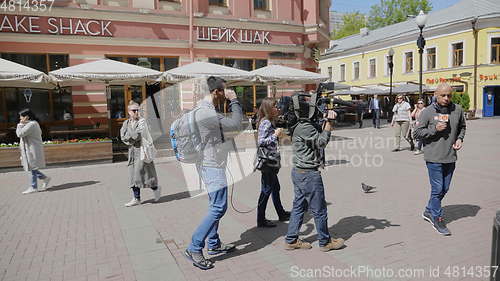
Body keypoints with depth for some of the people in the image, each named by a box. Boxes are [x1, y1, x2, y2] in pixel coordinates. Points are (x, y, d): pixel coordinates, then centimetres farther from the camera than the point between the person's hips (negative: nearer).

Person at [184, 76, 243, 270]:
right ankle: (194, 248, -2)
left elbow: (229, 124, 21)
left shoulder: (207, 110, 12)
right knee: (218, 208, -9)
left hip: (212, 165, 11)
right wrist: (234, 101, -7)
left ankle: (213, 244, 30)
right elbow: (236, 125, -19)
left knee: (216, 206, 18)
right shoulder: (206, 113, -22)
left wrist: (232, 103, 11)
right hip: (212, 166, -11)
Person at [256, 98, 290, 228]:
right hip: (267, 161, -10)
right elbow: (260, 142, -22)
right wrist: (275, 135, -20)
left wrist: (277, 133, 14)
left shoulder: (269, 122, 14)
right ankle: (261, 220, 6)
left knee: (275, 188, 20)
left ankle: (281, 214, 34)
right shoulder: (265, 122, -16)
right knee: (266, 190, -3)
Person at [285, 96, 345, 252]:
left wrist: (326, 121, 1)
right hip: (309, 175, -10)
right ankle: (325, 242, 20)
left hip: (298, 172, 10)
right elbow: (321, 141, -17)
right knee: (319, 210, 5)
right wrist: (329, 122, -14)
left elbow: (318, 134, 14)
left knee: (299, 207, 15)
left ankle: (291, 240, 22)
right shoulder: (305, 127, -19)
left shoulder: (299, 125, 10)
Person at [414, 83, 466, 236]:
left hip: (451, 157, 5)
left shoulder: (457, 110, 3)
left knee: (444, 189, 15)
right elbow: (417, 132, -5)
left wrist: (460, 138, 2)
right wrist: (435, 129, -18)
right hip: (434, 157, -5)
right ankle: (437, 218, 14)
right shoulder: (428, 112, -8)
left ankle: (429, 211, 33)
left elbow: (462, 127, 20)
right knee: (437, 189, -2)